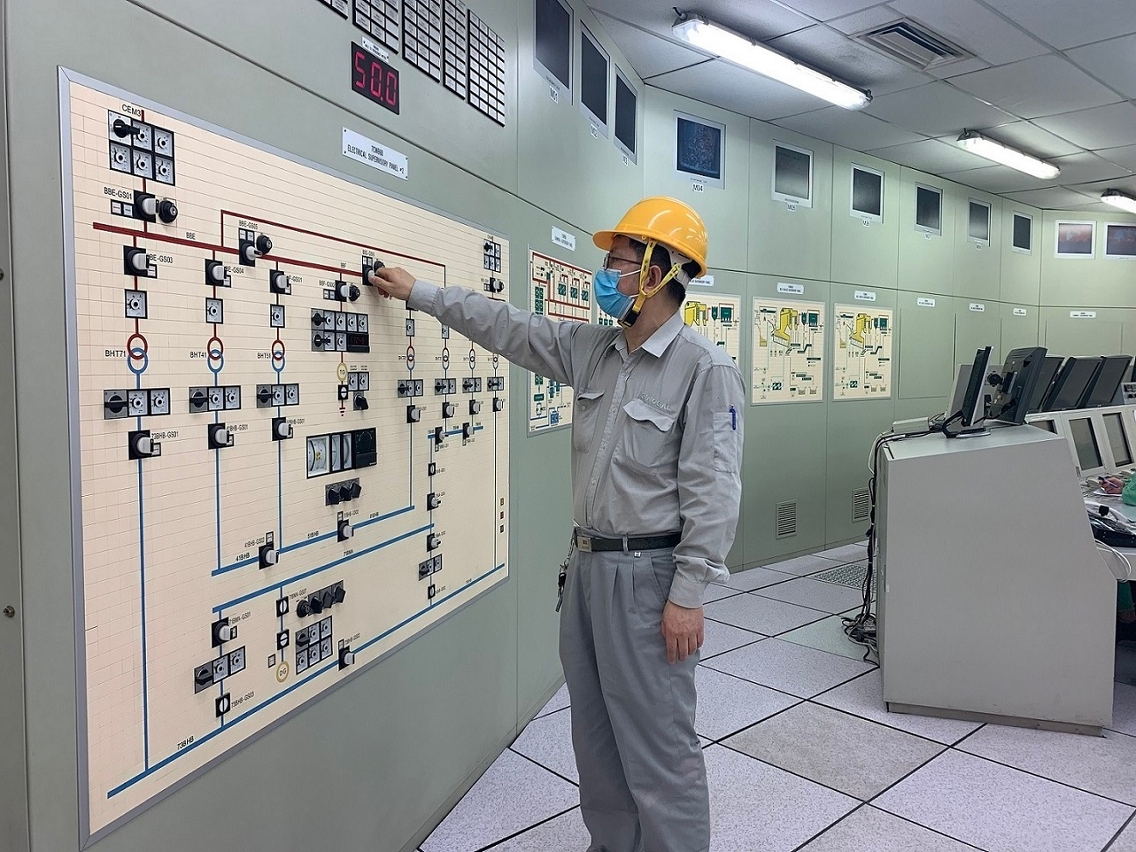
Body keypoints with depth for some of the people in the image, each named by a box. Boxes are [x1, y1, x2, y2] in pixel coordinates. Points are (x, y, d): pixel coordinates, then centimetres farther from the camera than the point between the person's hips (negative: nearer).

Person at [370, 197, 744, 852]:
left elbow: (713, 489, -18)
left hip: (648, 574, -8)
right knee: (596, 731, 20)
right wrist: (419, 293, 18)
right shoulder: (592, 349, 8)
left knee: (659, 744, 2)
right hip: (588, 564, 8)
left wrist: (688, 595, -19)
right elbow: (508, 327, 15)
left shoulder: (705, 367, -15)